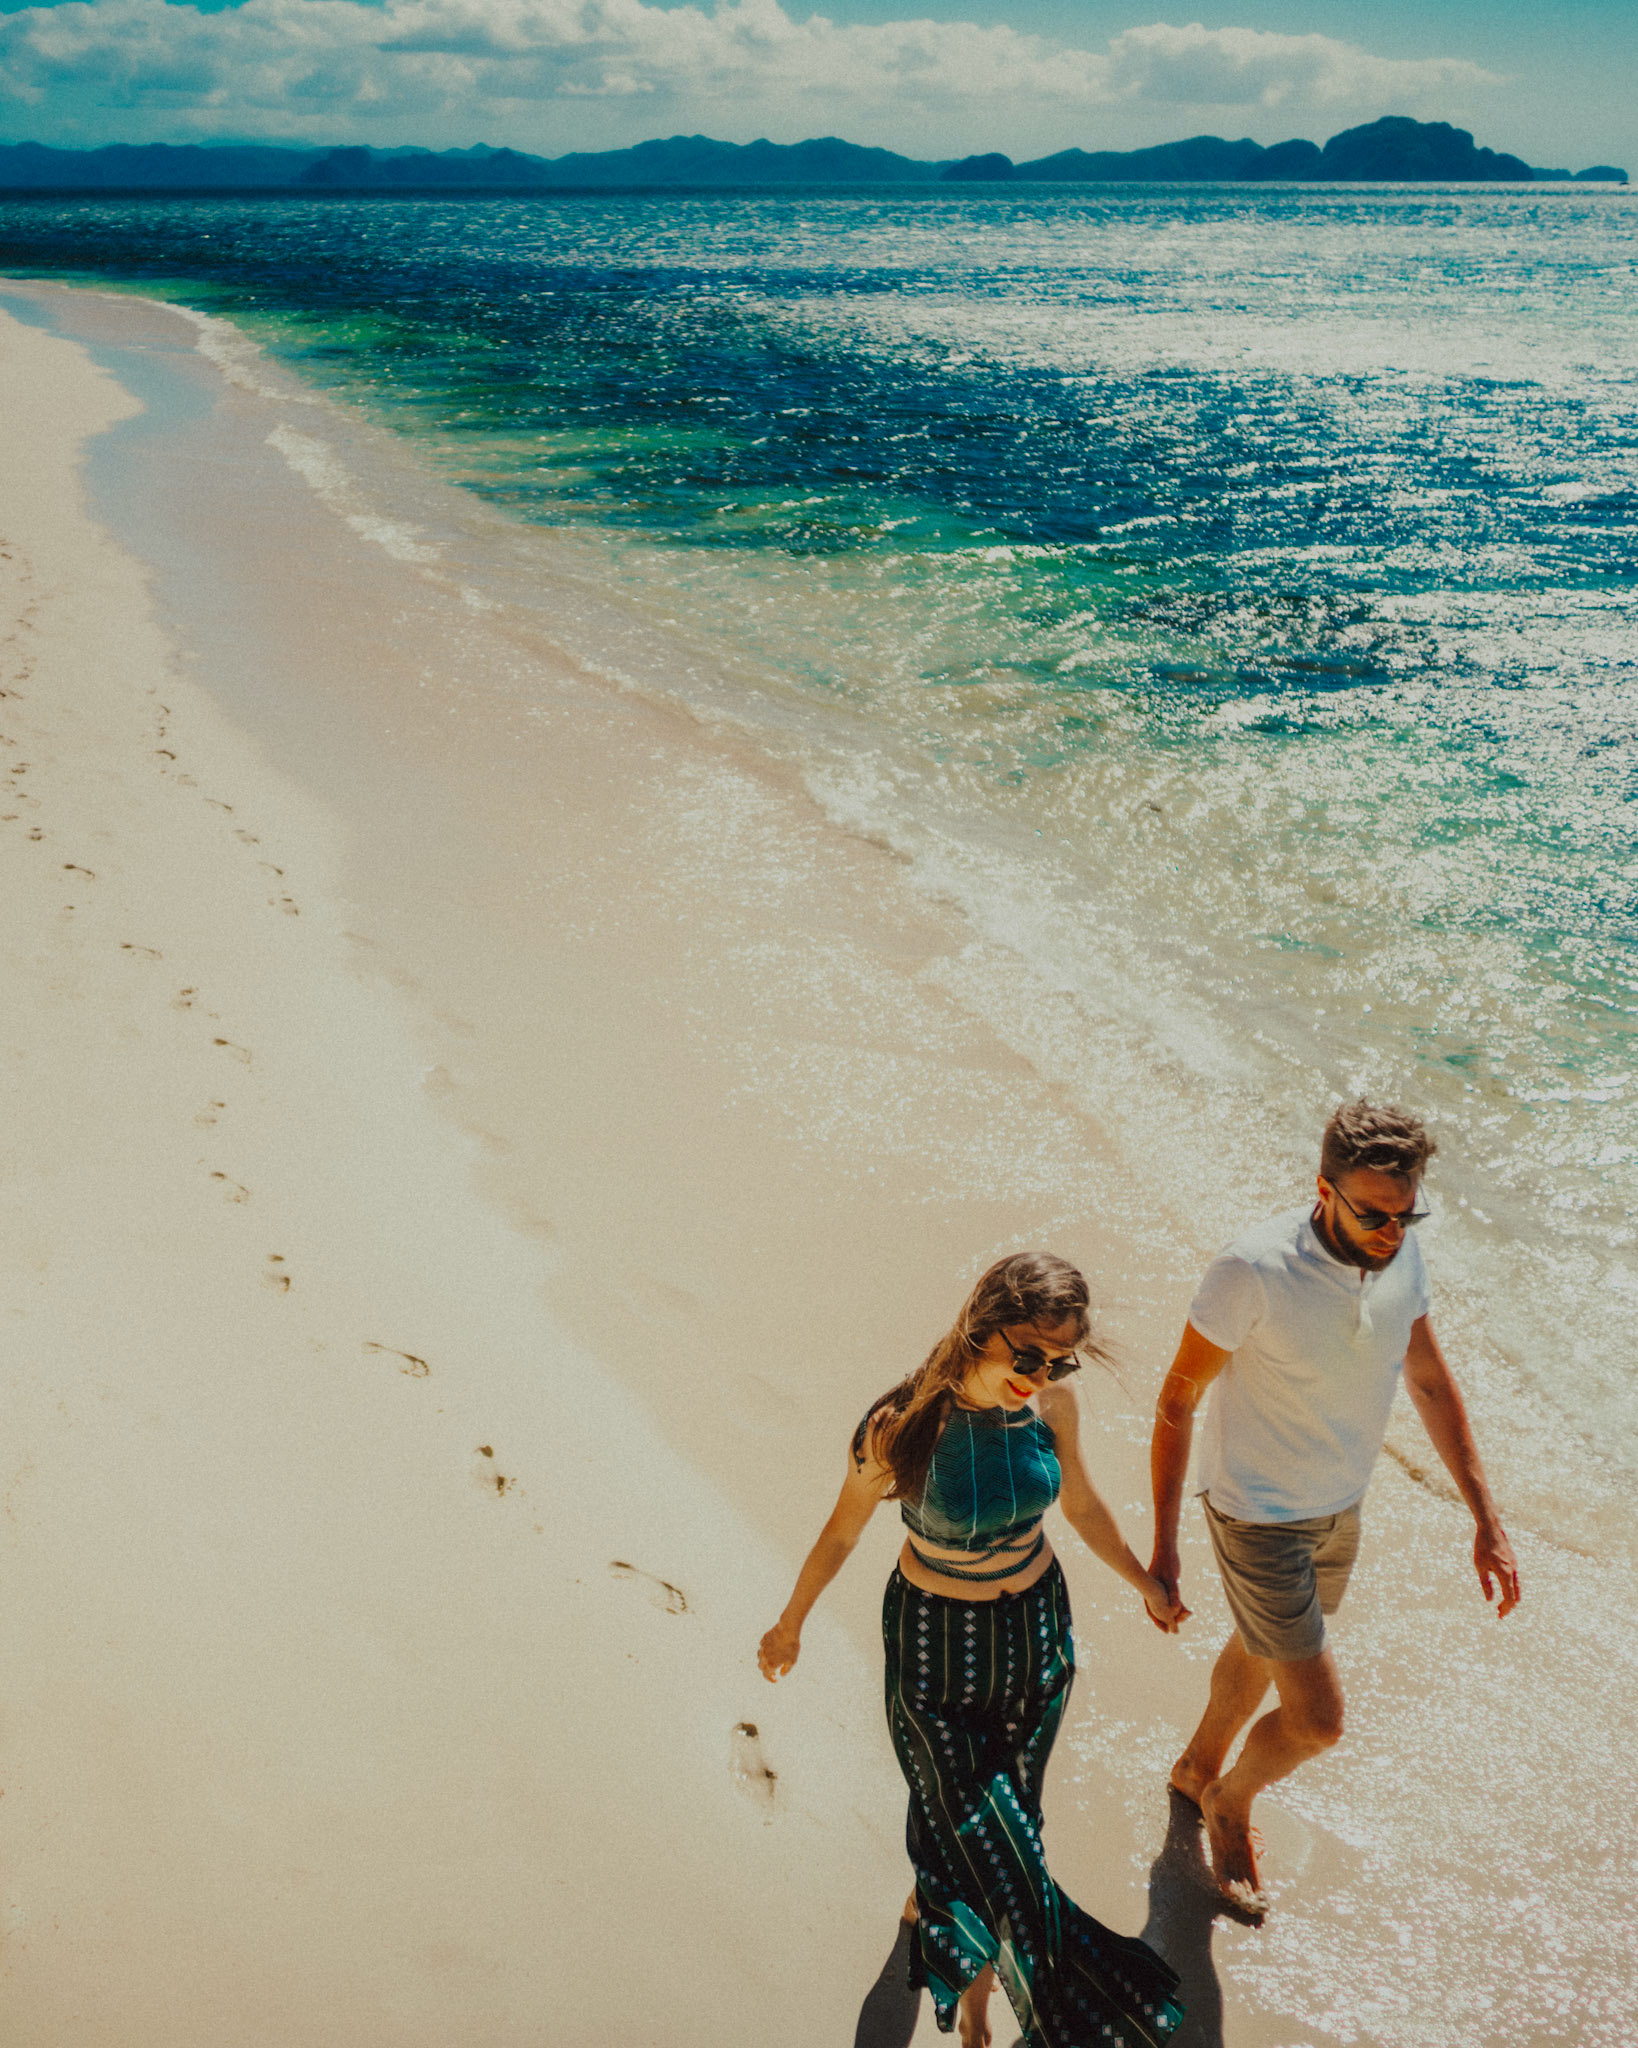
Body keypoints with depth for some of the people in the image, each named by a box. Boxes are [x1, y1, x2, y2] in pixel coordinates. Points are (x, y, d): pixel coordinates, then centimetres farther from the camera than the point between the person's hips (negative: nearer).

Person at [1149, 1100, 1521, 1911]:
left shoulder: (1400, 1254, -12)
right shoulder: (1254, 1270, -31)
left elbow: (1430, 1381, 3)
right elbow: (1177, 1400, -20)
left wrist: (1486, 1520, 2)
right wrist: (1162, 1548, -16)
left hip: (1340, 1508, 7)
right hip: (1258, 1518, -6)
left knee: (1263, 1652, 27)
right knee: (1317, 1717, -2)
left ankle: (1198, 1767, 56)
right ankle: (1231, 1799, 31)